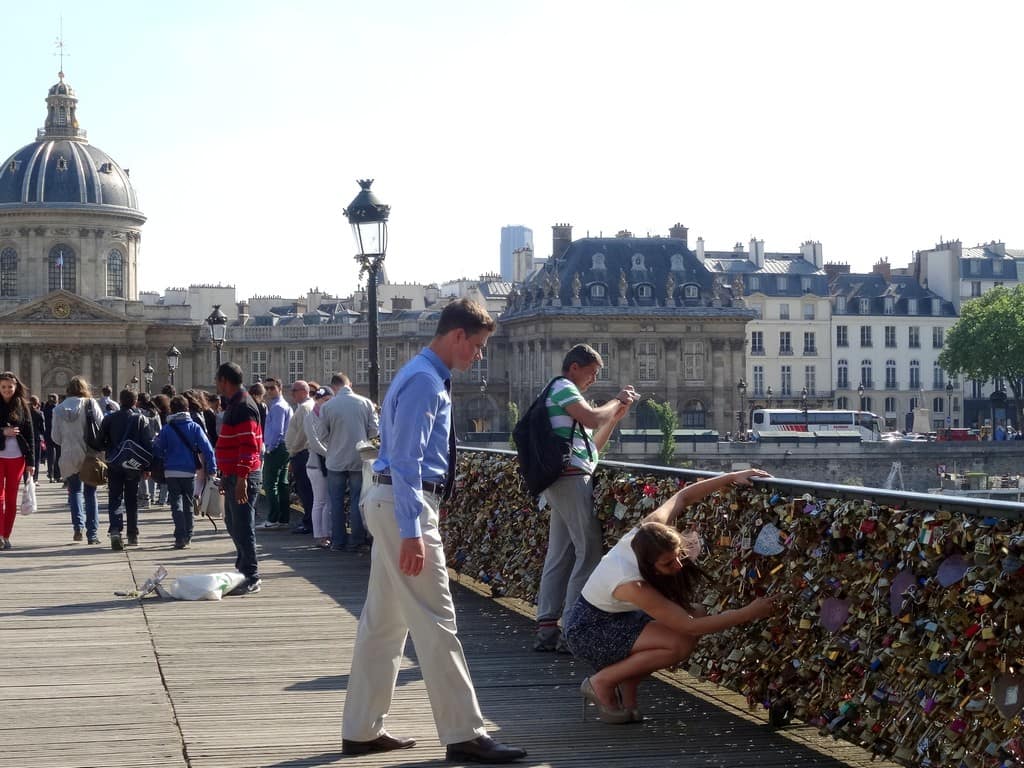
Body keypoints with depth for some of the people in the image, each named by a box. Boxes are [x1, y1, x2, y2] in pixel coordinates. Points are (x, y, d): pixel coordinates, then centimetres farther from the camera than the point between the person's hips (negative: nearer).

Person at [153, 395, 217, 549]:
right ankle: (188, 537, 19)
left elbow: (157, 450, -1)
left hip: (171, 471, -1)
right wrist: (212, 468, -6)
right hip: (190, 471, 1)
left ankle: (180, 538, -15)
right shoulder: (194, 427, -3)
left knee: (176, 504, -1)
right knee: (188, 504, 15)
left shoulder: (166, 429, -4)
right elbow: (207, 448, -9)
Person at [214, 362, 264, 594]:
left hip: (243, 477, -10)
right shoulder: (234, 405, 17)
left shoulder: (243, 407, -15)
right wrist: (226, 477, 25)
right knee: (234, 523, 16)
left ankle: (251, 578, -4)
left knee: (243, 526, -7)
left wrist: (241, 478, -24)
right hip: (233, 475, 10)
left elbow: (249, 445, -21)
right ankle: (243, 569, 25)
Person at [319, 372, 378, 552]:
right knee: (357, 500, 6)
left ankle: (338, 541, 10)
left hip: (336, 460, 0)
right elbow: (374, 430, -2)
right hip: (359, 460, 0)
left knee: (336, 502, 9)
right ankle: (357, 541, 6)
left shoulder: (327, 407, -7)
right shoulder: (365, 403, -5)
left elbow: (323, 435, -1)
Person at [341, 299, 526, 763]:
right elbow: (406, 460, -22)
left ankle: (361, 730, 17)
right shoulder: (424, 382, -16)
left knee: (383, 620, 12)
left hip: (394, 503, 10)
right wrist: (412, 533, -25)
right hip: (405, 504, -10)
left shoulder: (428, 377, 16)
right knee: (435, 621, -8)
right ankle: (463, 735, -5)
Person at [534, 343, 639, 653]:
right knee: (589, 554, -11)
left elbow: (591, 446, 25)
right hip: (573, 478, -11)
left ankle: (546, 629, 7)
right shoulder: (563, 388, -4)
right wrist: (617, 402, -3)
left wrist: (615, 417, 17)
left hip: (560, 484, 11)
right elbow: (592, 418, -20)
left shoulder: (562, 393, 26)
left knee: (559, 556, 8)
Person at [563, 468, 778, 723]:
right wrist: (748, 613, -34)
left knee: (697, 612, -4)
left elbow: (683, 497, -2)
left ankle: (627, 683, 4)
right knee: (681, 643, -27)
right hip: (588, 632, -9)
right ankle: (601, 683, -9)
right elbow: (691, 627, -34)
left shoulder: (649, 531, -21)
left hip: (616, 617, 9)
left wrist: (731, 477, -9)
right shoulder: (633, 586, -38)